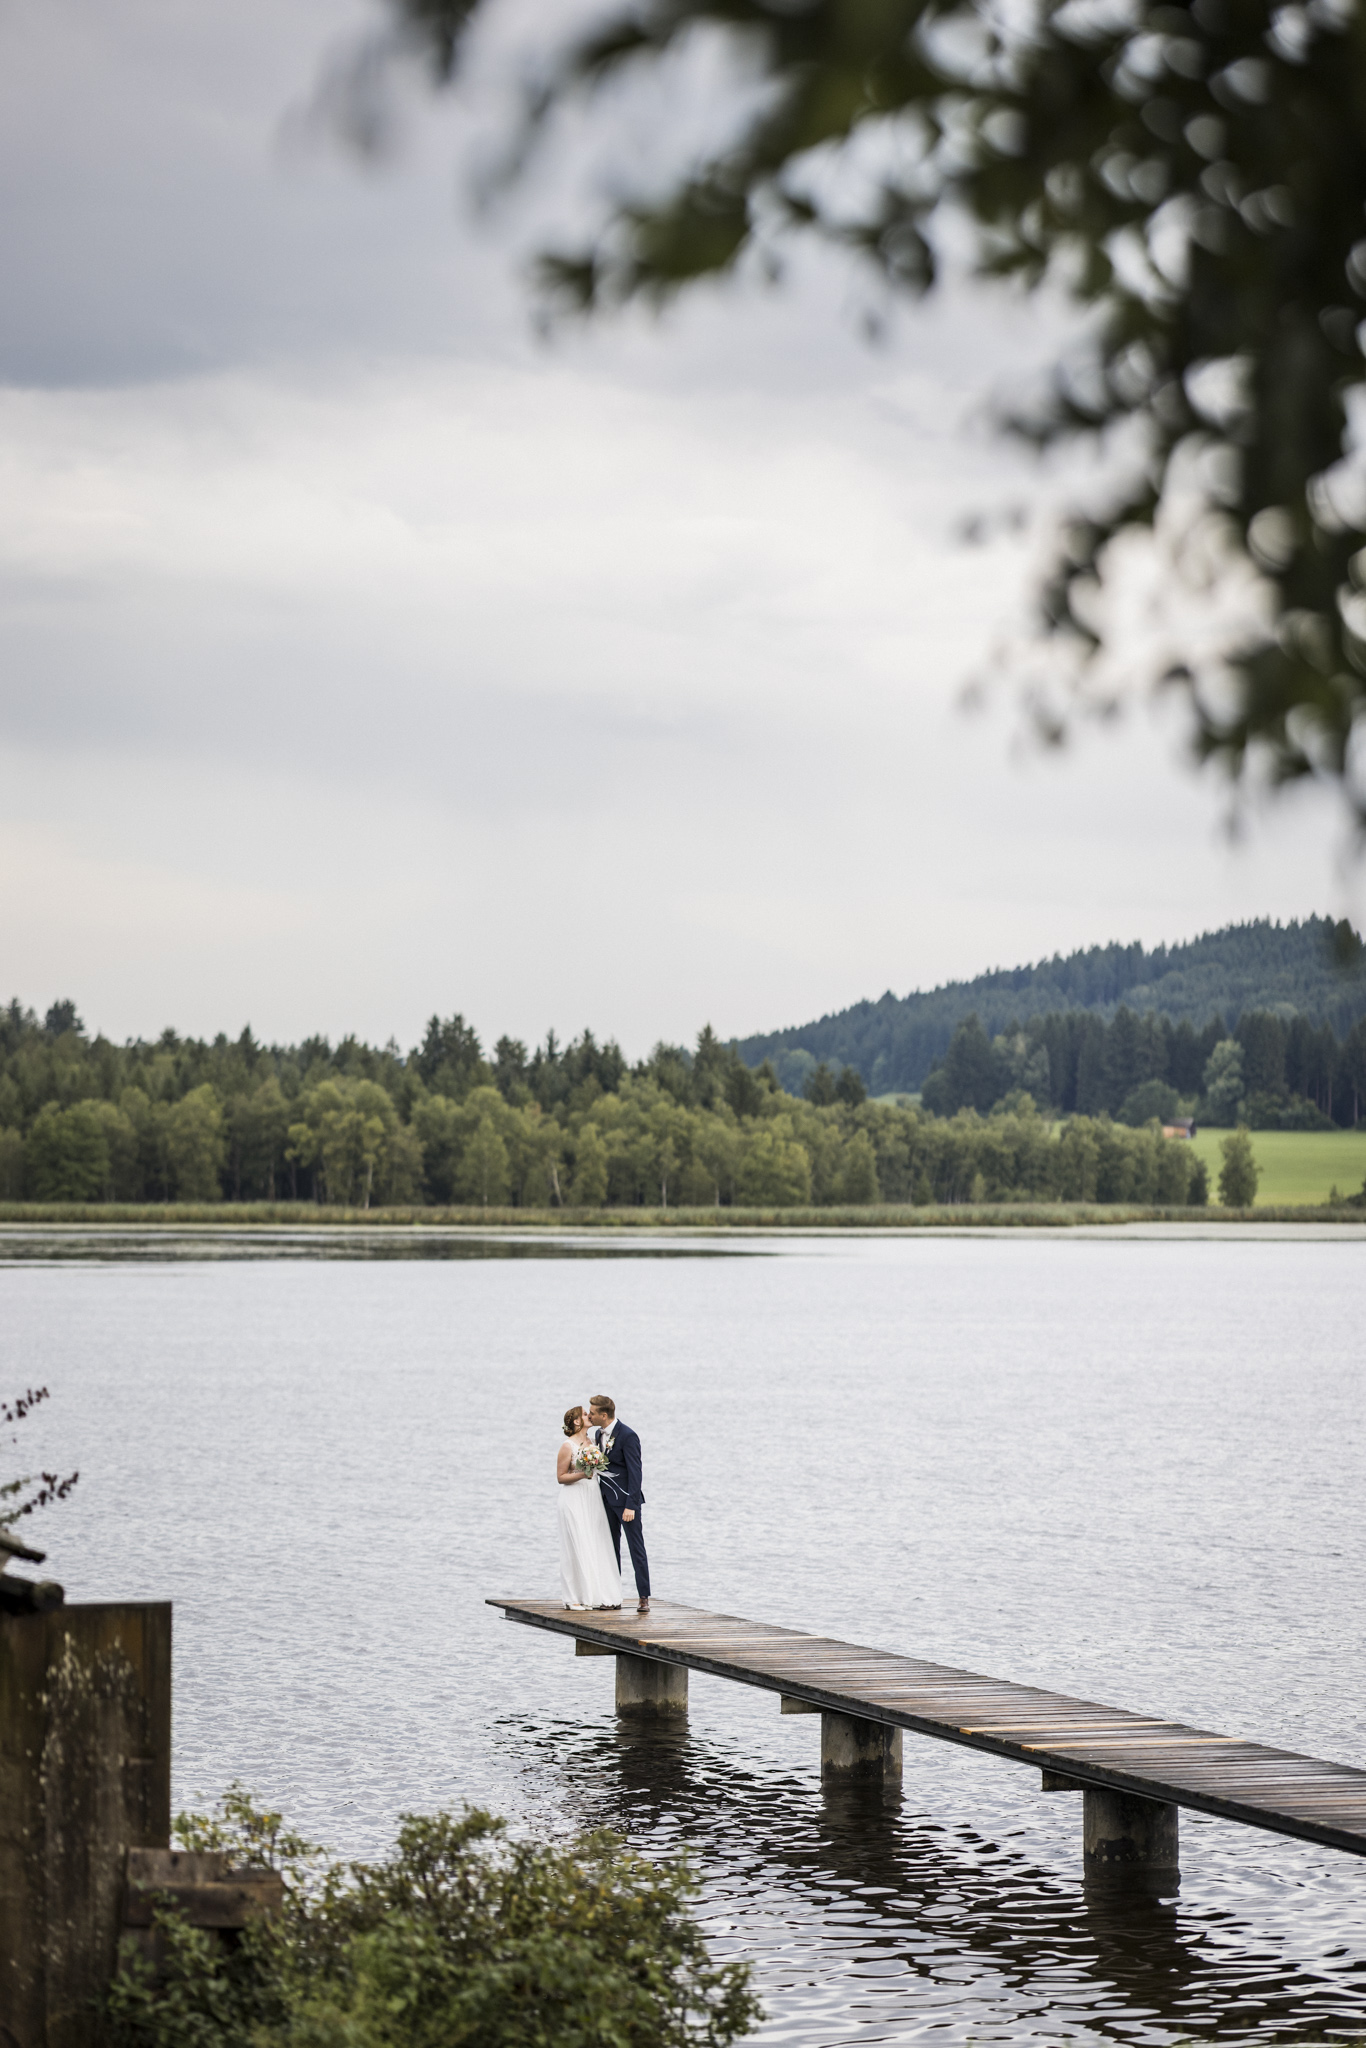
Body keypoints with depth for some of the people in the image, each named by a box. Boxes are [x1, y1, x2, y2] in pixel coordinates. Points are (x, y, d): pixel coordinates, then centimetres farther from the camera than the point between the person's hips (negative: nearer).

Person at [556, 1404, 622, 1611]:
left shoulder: (591, 1441, 10)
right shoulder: (567, 1446, -9)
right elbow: (560, 1477, -7)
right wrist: (581, 1475, -19)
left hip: (593, 1500, 7)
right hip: (575, 1501, -7)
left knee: (596, 1547, 4)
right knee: (577, 1547, -7)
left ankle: (595, 1595, 9)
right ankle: (575, 1597, -2)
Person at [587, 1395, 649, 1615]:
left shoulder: (628, 1436, -16)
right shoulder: (598, 1434, 8)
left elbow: (635, 1472, -18)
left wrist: (630, 1505, -21)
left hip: (626, 1499, -8)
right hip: (607, 1499, 8)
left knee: (636, 1548, -6)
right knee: (611, 1548, 11)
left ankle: (644, 1598, -4)